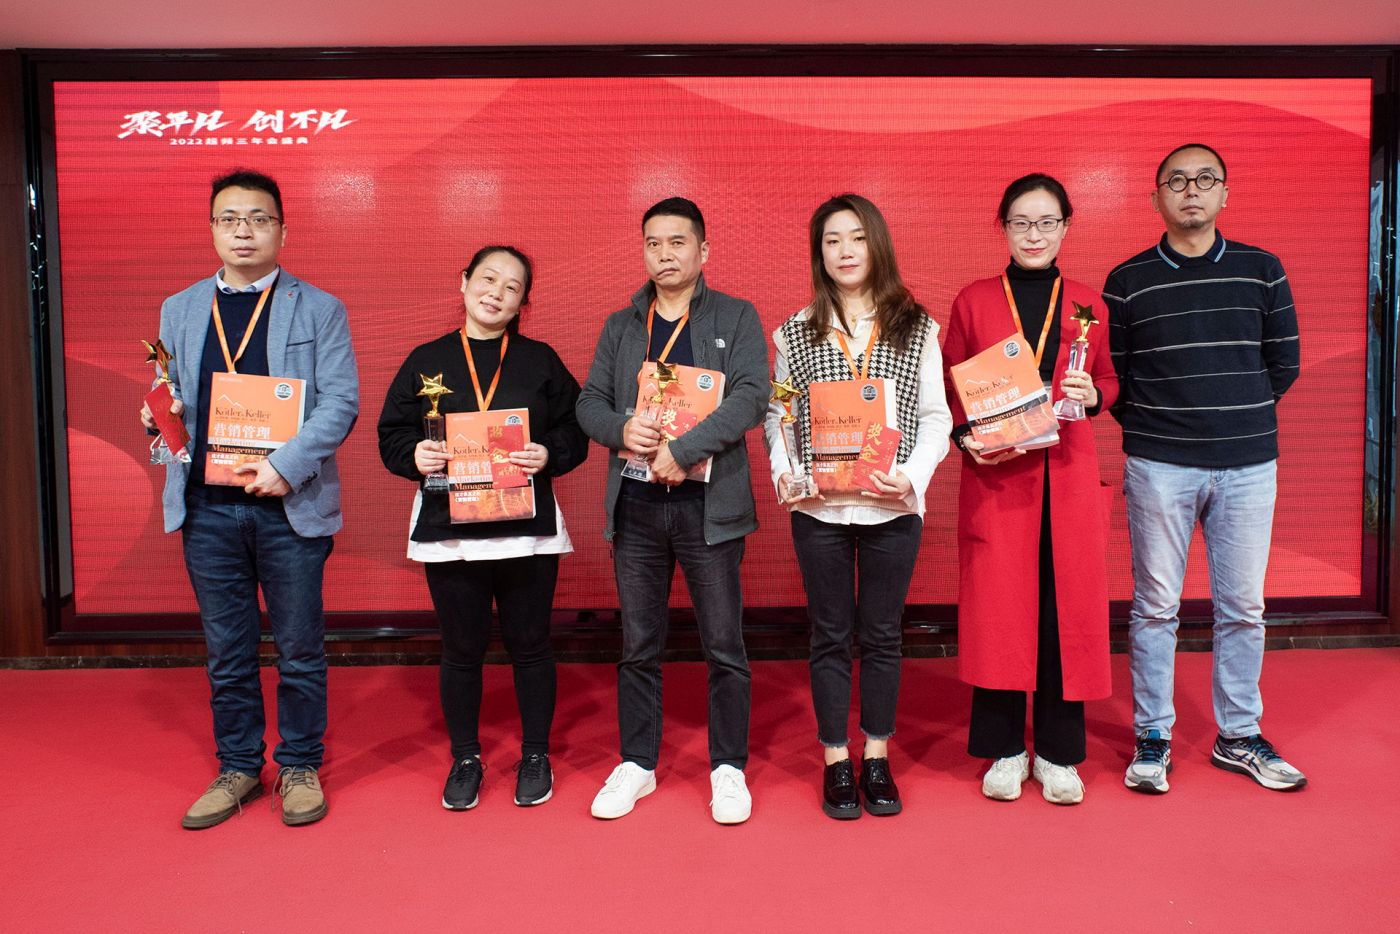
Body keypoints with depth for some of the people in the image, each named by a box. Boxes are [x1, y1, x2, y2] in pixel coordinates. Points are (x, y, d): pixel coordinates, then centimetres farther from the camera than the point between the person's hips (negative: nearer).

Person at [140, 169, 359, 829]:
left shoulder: (319, 310, 2)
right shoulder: (178, 311, 14)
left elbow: (340, 401, -6)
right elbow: (171, 397, 15)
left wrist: (287, 465, -18)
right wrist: (159, 416, -8)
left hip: (291, 505, -3)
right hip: (207, 507, 3)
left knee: (299, 650, 6)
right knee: (226, 652, 12)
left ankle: (300, 767, 23)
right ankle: (238, 768, 28)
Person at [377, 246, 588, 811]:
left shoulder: (541, 361, 5)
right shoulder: (426, 361, 6)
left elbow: (575, 433, 3)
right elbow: (392, 436, 5)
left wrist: (549, 455, -16)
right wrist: (416, 455, -15)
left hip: (528, 530, 0)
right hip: (448, 530, 1)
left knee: (529, 644, 9)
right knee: (461, 649, 9)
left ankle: (535, 757, 26)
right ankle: (465, 760, 27)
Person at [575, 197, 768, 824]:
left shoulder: (736, 318, 3)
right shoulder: (620, 326, 14)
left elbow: (751, 396, -11)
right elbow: (589, 402, 10)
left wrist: (684, 449, -20)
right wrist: (621, 428, -12)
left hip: (708, 505, -3)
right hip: (634, 505, 3)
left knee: (724, 647, 4)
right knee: (639, 647, 12)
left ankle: (728, 768, 20)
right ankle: (636, 764, 26)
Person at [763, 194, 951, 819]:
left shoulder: (917, 329, 4)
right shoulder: (795, 333, 5)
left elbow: (936, 417, 2)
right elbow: (777, 416, 7)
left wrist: (913, 475, -13)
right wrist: (784, 470, -10)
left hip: (891, 508, 0)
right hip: (819, 509, 0)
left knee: (882, 634, 10)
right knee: (831, 634, 8)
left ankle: (877, 759, 24)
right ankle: (836, 762, 21)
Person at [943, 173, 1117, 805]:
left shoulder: (1087, 303, 10)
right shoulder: (974, 301, 6)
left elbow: (1110, 381, 16)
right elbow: (949, 388, 7)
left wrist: (1091, 394, -6)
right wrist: (966, 437, -9)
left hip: (1068, 473, 1)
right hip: (995, 474, -1)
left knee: (1066, 605, 3)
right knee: (997, 606, -1)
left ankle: (1057, 752, 17)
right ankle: (1003, 749, 15)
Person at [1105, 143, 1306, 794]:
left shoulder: (1262, 271, 7)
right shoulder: (1127, 282, 2)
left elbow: (1283, 365, 10)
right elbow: (1110, 377, 5)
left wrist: (1236, 415, 7)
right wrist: (1152, 422, -1)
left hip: (1248, 464, 2)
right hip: (1159, 466, -1)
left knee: (1243, 607, 8)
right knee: (1156, 606, 4)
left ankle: (1238, 735, 24)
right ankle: (1152, 737, 17)